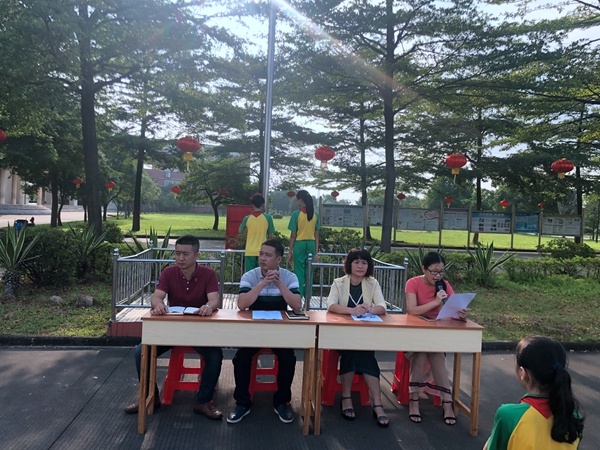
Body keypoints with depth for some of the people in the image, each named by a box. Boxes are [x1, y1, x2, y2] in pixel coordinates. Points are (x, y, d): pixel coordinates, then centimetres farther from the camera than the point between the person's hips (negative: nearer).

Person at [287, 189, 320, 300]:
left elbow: (293, 235, -7)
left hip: (299, 244, -4)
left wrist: (290, 252, 0)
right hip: (311, 245, 4)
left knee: (299, 273, 1)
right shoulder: (315, 214, 5)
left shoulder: (296, 214, -8)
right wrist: (316, 252, 10)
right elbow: (316, 235, 6)